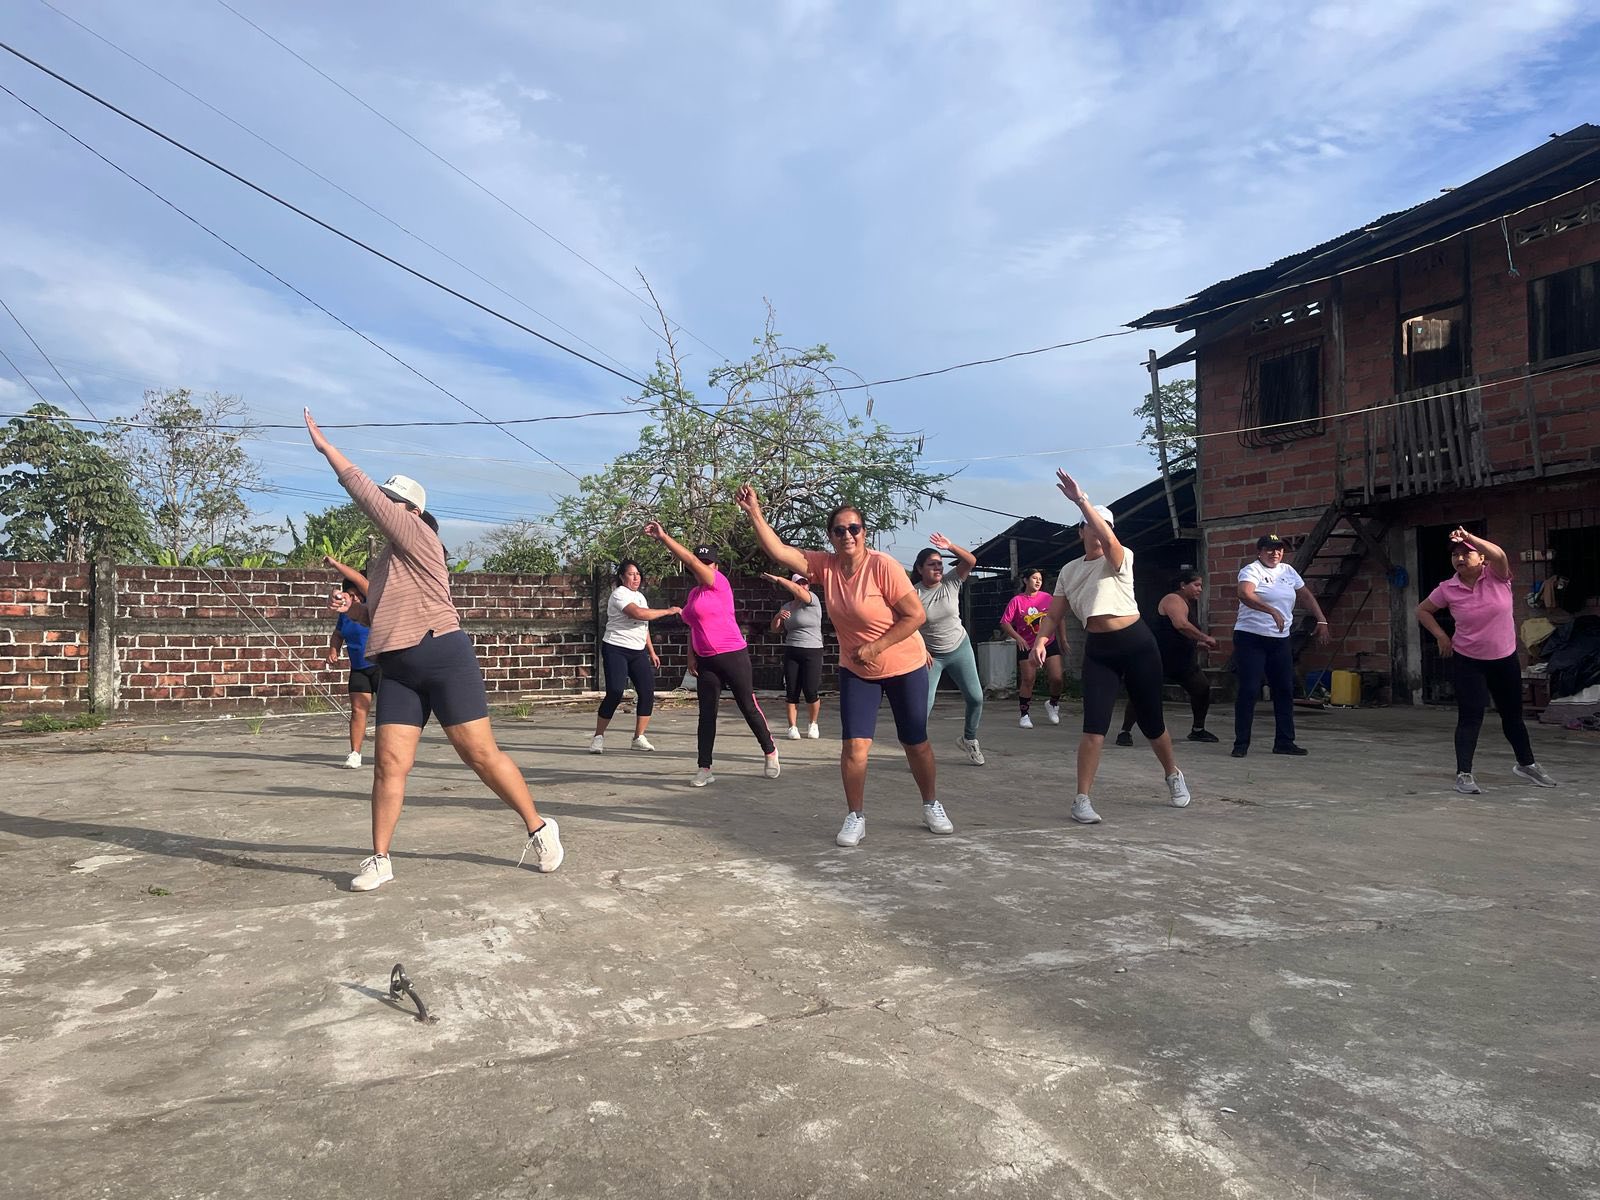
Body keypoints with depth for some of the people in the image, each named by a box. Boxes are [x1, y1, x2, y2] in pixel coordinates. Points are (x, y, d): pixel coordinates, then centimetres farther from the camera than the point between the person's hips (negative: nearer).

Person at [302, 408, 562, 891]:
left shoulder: (419, 539, -4)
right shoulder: (386, 559, 21)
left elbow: (365, 493, -10)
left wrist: (325, 447, -4)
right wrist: (354, 609, 12)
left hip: (443, 657, -7)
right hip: (398, 668, 7)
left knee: (481, 754, -3)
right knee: (389, 762, -1)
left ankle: (539, 829, 11)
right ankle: (380, 860, 9)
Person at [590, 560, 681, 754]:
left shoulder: (640, 596, 17)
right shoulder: (619, 594, -10)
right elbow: (639, 614, -26)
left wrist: (652, 651, 21)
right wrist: (668, 611, -20)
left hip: (638, 652, 8)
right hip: (616, 650, -8)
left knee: (647, 692, -3)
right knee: (614, 693, -15)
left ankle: (638, 738, 7)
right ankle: (598, 737, -2)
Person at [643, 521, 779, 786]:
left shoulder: (719, 583, -9)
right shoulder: (693, 593, 14)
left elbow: (691, 559, -20)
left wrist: (663, 537, -20)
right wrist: (691, 655, 10)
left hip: (733, 655, -7)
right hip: (706, 661, 7)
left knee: (749, 707, 2)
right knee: (706, 713, 4)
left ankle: (771, 752, 22)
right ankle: (705, 769, 6)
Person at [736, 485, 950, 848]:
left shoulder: (882, 565, -23)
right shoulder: (825, 565, -8)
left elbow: (916, 615, -23)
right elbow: (778, 551, -15)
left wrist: (875, 647, -23)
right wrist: (755, 512, -26)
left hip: (905, 667, -3)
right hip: (856, 671, 3)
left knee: (915, 742, 9)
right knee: (855, 745, -6)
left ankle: (932, 806, 32)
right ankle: (855, 817, 10)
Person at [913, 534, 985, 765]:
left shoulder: (951, 582, -8)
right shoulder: (914, 594, -15)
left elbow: (971, 561, -21)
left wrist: (951, 547, -35)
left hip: (959, 649, 3)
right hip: (930, 655, -3)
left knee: (976, 698, 4)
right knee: (924, 704, -11)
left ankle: (968, 740, 27)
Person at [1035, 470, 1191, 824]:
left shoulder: (1121, 558, -3)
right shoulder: (1068, 571, 10)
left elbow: (1108, 540, -27)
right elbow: (1054, 614, 9)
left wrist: (1081, 500, -32)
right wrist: (1040, 640, -11)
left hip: (1136, 643, -2)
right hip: (1098, 650, 2)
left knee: (1151, 722, 10)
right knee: (1094, 725, -11)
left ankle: (1173, 775, 38)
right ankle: (1082, 799, -5)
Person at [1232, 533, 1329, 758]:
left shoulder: (1288, 571, 13)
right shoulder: (1251, 570, -9)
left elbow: (1306, 596, 22)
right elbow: (1245, 595, -29)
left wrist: (1322, 621, 12)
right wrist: (1272, 611, -40)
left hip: (1280, 640, 7)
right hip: (1251, 638, -7)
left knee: (1284, 691, 8)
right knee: (1249, 691, -7)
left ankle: (1284, 742, 17)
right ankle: (1241, 744, -1)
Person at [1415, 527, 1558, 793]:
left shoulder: (1496, 576, -9)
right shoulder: (1448, 589, -8)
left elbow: (1499, 555, -32)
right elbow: (1422, 610, 6)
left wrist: (1470, 537, -44)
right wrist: (1441, 636, -4)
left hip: (1505, 659, 2)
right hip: (1468, 661, -2)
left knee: (1513, 714, 17)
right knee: (1470, 717, -9)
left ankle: (1526, 764, 38)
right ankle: (1463, 774, -7)